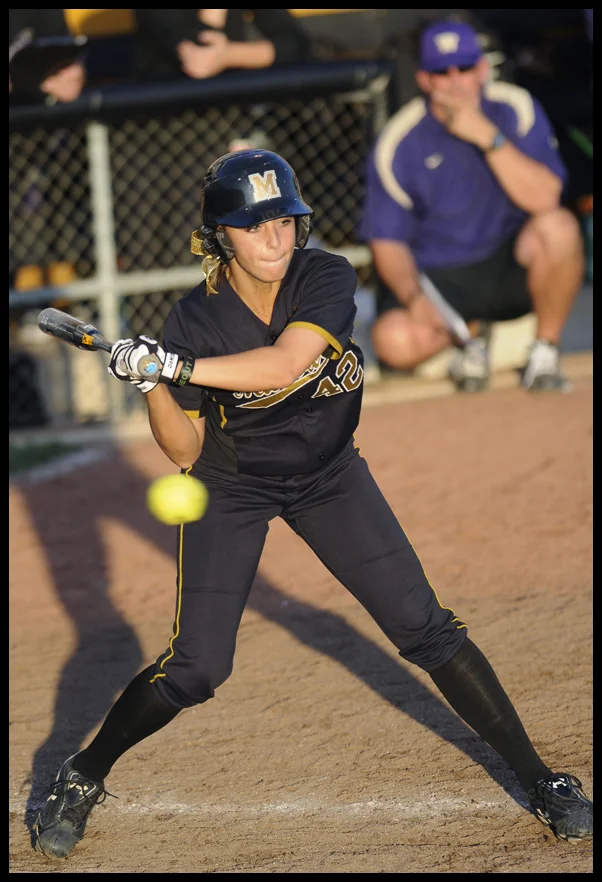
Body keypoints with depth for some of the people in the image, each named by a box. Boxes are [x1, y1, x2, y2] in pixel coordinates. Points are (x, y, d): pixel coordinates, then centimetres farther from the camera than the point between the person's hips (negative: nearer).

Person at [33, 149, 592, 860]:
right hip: (231, 488, -1)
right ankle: (81, 779, 15)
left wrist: (175, 365, -44)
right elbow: (184, 451, -17)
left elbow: (287, 361, -39)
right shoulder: (196, 319, -20)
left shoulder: (327, 280, -20)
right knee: (195, 667, -8)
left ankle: (536, 778, 8)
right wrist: (151, 384, -34)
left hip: (328, 476, 1)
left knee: (425, 627, -3)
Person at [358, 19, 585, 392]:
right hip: (435, 278, 0)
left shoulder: (515, 108, -8)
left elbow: (544, 199, -21)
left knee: (558, 228, -32)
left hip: (510, 269, 0)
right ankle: (474, 333, 6)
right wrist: (413, 299, -23)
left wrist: (487, 136, -30)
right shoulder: (399, 143, -8)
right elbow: (388, 241, -4)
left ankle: (545, 352, -10)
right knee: (396, 342, -30)